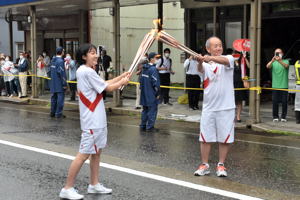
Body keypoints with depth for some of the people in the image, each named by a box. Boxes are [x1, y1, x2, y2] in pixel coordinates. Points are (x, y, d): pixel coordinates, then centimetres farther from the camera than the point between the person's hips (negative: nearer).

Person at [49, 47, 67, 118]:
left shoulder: (53, 60, 9)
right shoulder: (60, 61, -17)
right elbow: (61, 73, -21)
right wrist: (64, 84, -18)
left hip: (53, 84, 8)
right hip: (59, 84, -8)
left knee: (54, 97, 16)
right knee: (60, 98, -3)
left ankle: (52, 112, 23)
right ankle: (58, 113, -1)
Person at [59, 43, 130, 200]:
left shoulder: (85, 71, 13)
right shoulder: (87, 72, -17)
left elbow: (104, 84, 15)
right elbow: (108, 88, -12)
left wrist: (121, 76, 12)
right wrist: (123, 82, 4)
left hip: (97, 119, 10)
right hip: (92, 121, -10)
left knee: (97, 152, 15)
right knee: (84, 154, -7)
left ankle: (94, 184, 24)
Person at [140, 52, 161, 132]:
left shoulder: (144, 68, 9)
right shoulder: (153, 69, -17)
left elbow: (141, 80, 16)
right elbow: (155, 83, -19)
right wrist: (157, 94, -11)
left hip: (144, 94, 9)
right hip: (151, 95, -9)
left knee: (145, 109, 17)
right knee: (152, 110, 0)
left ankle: (143, 126, 23)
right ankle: (150, 127, 3)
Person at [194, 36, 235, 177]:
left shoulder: (229, 59, -1)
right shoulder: (205, 64, 3)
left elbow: (224, 61, -27)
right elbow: (201, 69, -21)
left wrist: (210, 58, -47)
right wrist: (200, 61, -46)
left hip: (226, 107, -2)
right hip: (208, 107, 2)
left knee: (224, 138, 5)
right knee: (205, 138, 6)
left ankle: (221, 165, 18)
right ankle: (204, 165, 17)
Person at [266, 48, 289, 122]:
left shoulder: (285, 61, 5)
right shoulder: (273, 62, 8)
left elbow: (286, 66, -18)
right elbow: (268, 66, -12)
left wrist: (280, 61, -37)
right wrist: (272, 60, -33)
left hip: (284, 85, -1)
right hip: (275, 86, 1)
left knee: (284, 102, 0)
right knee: (275, 102, 1)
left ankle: (283, 117, 9)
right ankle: (275, 117, 10)